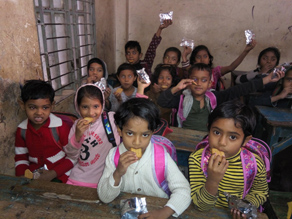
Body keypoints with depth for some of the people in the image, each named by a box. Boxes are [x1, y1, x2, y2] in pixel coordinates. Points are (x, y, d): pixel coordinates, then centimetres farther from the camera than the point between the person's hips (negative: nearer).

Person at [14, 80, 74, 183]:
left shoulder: (60, 127, -15)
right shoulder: (21, 130, 0)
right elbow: (20, 157, 13)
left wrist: (53, 173, -15)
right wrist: (21, 176, -4)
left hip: (58, 173, -4)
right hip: (33, 173, 4)